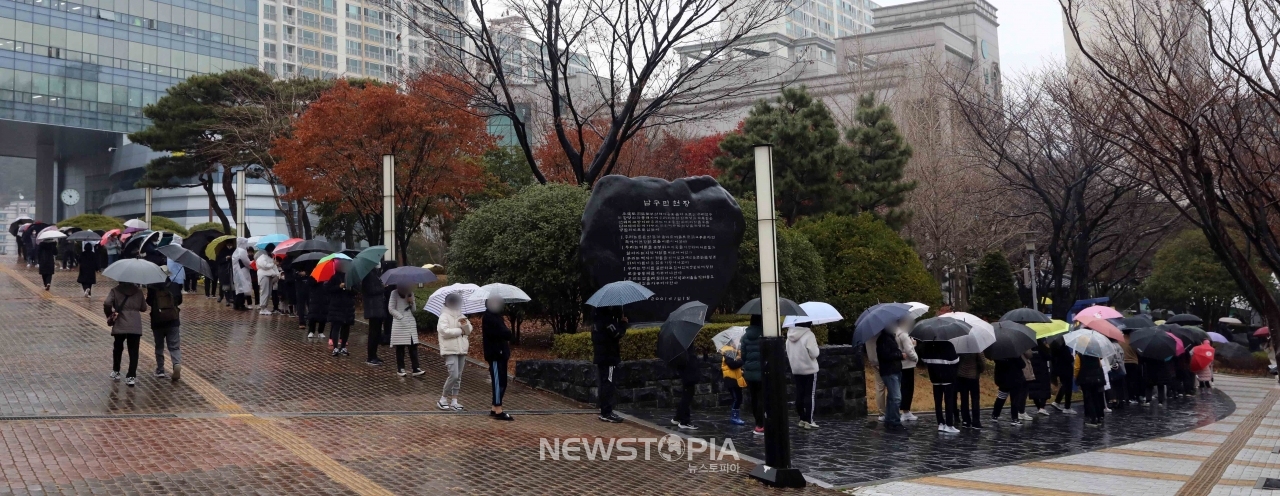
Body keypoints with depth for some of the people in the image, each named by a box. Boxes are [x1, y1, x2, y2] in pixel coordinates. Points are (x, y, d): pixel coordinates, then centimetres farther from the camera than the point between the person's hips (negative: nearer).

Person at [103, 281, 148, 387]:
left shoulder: (115, 290, 0)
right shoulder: (138, 291, 6)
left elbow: (107, 303, -16)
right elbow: (143, 308, 10)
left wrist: (109, 315, -1)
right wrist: (144, 299, 29)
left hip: (120, 325, 0)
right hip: (135, 326, 0)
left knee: (118, 348, 22)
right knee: (133, 351, 2)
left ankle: (115, 372, 31)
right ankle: (131, 377, -4)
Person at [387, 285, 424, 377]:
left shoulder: (410, 293, 13)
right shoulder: (395, 293, -2)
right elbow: (391, 309, -5)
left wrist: (411, 303, -5)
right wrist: (401, 317, -12)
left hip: (411, 323, 4)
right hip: (399, 324, -4)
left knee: (413, 347, -1)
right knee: (400, 348, 1)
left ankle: (415, 369, -2)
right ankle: (400, 369, 9)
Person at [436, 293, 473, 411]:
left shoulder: (461, 316, 15)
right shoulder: (444, 316, -7)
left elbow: (469, 331, 9)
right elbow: (445, 331, -20)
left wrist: (465, 324, -13)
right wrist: (460, 331, -10)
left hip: (461, 350, 7)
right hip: (450, 351, -7)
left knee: (458, 377, 8)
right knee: (454, 376, -15)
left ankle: (454, 401, 13)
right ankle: (443, 400, -2)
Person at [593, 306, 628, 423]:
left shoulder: (598, 319, 14)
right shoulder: (606, 319, -17)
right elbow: (617, 333, -22)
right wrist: (623, 322, -7)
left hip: (600, 357, 10)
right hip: (608, 357, -10)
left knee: (603, 384, 12)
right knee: (608, 384, -7)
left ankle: (605, 411, 17)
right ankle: (607, 413, -7)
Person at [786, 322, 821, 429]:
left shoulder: (790, 336, 3)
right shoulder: (808, 335, -17)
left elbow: (788, 352, 11)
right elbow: (814, 353, -19)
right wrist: (815, 344, -2)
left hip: (796, 369, 6)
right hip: (809, 369, -6)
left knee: (799, 395, 11)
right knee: (810, 395, 0)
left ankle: (802, 419, 17)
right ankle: (809, 421, -1)